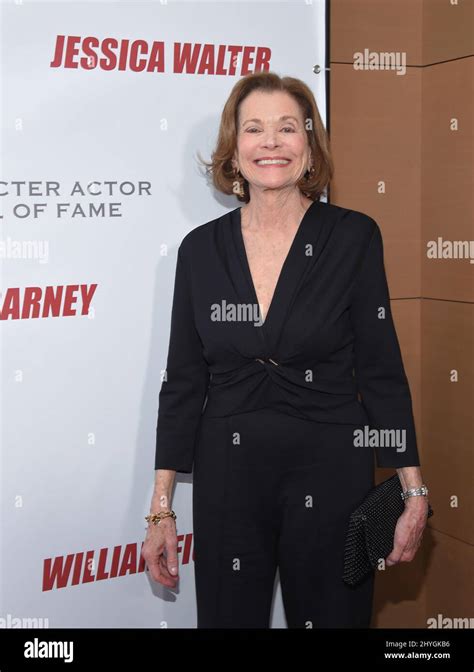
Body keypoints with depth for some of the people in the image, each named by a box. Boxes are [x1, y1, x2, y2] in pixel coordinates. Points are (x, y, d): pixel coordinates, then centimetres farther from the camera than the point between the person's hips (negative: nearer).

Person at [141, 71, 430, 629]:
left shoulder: (353, 237, -6)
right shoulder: (201, 249, 0)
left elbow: (381, 370, -3)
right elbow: (184, 381, 3)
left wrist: (414, 493, -6)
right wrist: (161, 510, 3)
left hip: (330, 477, -2)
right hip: (227, 477, 2)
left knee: (331, 616, 11)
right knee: (228, 616, 13)